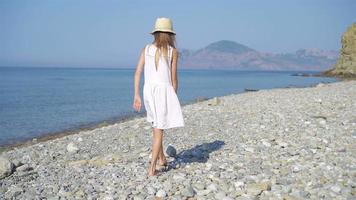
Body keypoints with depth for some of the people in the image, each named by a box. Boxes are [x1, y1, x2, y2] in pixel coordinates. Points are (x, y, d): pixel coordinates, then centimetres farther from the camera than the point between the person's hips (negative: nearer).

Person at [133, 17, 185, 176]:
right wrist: (174, 98, 9)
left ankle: (162, 159, 35)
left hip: (148, 90, 4)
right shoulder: (172, 51, -1)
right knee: (159, 130, 0)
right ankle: (152, 168, -2)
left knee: (157, 126, 22)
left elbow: (138, 72, 2)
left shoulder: (146, 49, 7)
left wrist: (136, 96, 4)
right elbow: (173, 78, -2)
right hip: (164, 90, -4)